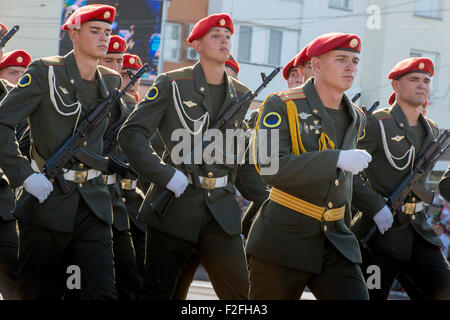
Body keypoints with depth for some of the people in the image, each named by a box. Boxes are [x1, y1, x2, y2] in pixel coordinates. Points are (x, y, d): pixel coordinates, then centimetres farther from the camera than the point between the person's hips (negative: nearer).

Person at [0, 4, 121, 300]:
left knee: (103, 291, -7)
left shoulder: (111, 81, 11)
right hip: (48, 199, -4)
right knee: (39, 293, 3)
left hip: (93, 203, 4)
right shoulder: (45, 72, -6)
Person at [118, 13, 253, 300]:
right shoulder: (172, 84, -2)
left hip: (222, 208, 4)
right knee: (158, 291, 2)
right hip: (176, 204, -4)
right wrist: (166, 176, -16)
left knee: (239, 292, -3)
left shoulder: (241, 96, 13)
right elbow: (131, 134, -8)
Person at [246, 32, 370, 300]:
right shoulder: (281, 106, -8)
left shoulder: (356, 119, 11)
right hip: (284, 240, -5)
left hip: (336, 242, 5)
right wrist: (338, 159, -25)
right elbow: (271, 167, -22)